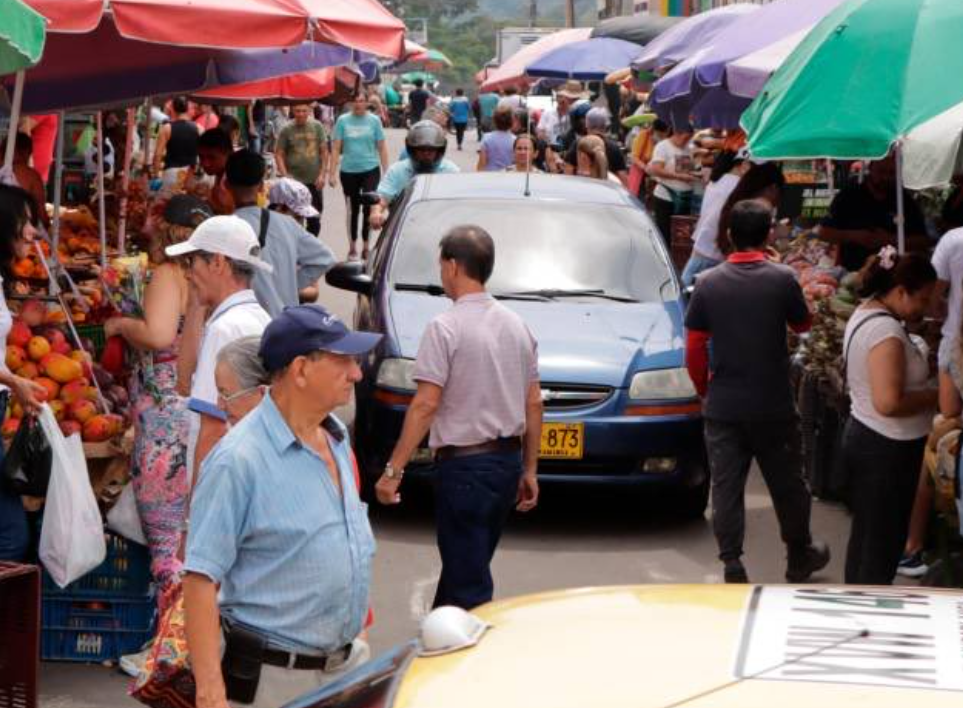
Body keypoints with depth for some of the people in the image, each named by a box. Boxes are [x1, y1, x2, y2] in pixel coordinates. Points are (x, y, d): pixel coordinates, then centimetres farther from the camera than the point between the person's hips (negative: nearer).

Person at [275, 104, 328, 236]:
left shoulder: (317, 126, 1)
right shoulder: (287, 130, -5)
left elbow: (324, 151, 5)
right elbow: (279, 154, -4)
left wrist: (322, 174, -2)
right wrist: (285, 176, -13)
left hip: (314, 181, 3)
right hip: (294, 181, -2)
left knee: (314, 221, 11)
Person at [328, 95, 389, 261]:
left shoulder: (374, 120, 1)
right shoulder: (343, 121, 1)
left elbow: (381, 147, 4)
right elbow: (336, 148, 2)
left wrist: (386, 172, 1)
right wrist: (332, 173, -2)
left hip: (370, 170, -1)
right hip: (349, 171, 1)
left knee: (368, 208, -8)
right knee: (352, 210, 11)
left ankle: (366, 246, 0)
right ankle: (352, 247, 21)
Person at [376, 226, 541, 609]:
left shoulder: (446, 327, -13)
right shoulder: (517, 325, 9)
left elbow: (425, 405, -18)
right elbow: (533, 405, 11)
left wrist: (393, 470, -16)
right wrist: (529, 470, 18)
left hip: (464, 463, -8)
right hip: (509, 460, 8)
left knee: (468, 581, -3)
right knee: (468, 565, 21)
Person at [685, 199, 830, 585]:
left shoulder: (709, 282, -5)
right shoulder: (782, 279, -10)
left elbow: (694, 349, -3)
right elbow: (802, 324, 9)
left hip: (722, 408, 1)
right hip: (774, 407, -1)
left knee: (726, 487, 6)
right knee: (787, 483, 16)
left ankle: (732, 565, 5)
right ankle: (799, 556, 30)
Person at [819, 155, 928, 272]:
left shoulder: (905, 201, 6)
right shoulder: (848, 196, 3)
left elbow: (922, 240, 5)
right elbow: (823, 232, 3)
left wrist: (891, 240, -12)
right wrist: (853, 236, -13)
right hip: (852, 271, -1)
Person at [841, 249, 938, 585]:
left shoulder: (866, 314, 8)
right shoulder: (886, 330, -23)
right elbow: (889, 403, -30)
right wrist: (935, 396, -15)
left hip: (864, 438, 10)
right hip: (887, 448, -10)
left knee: (865, 537, 19)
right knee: (884, 546, -2)